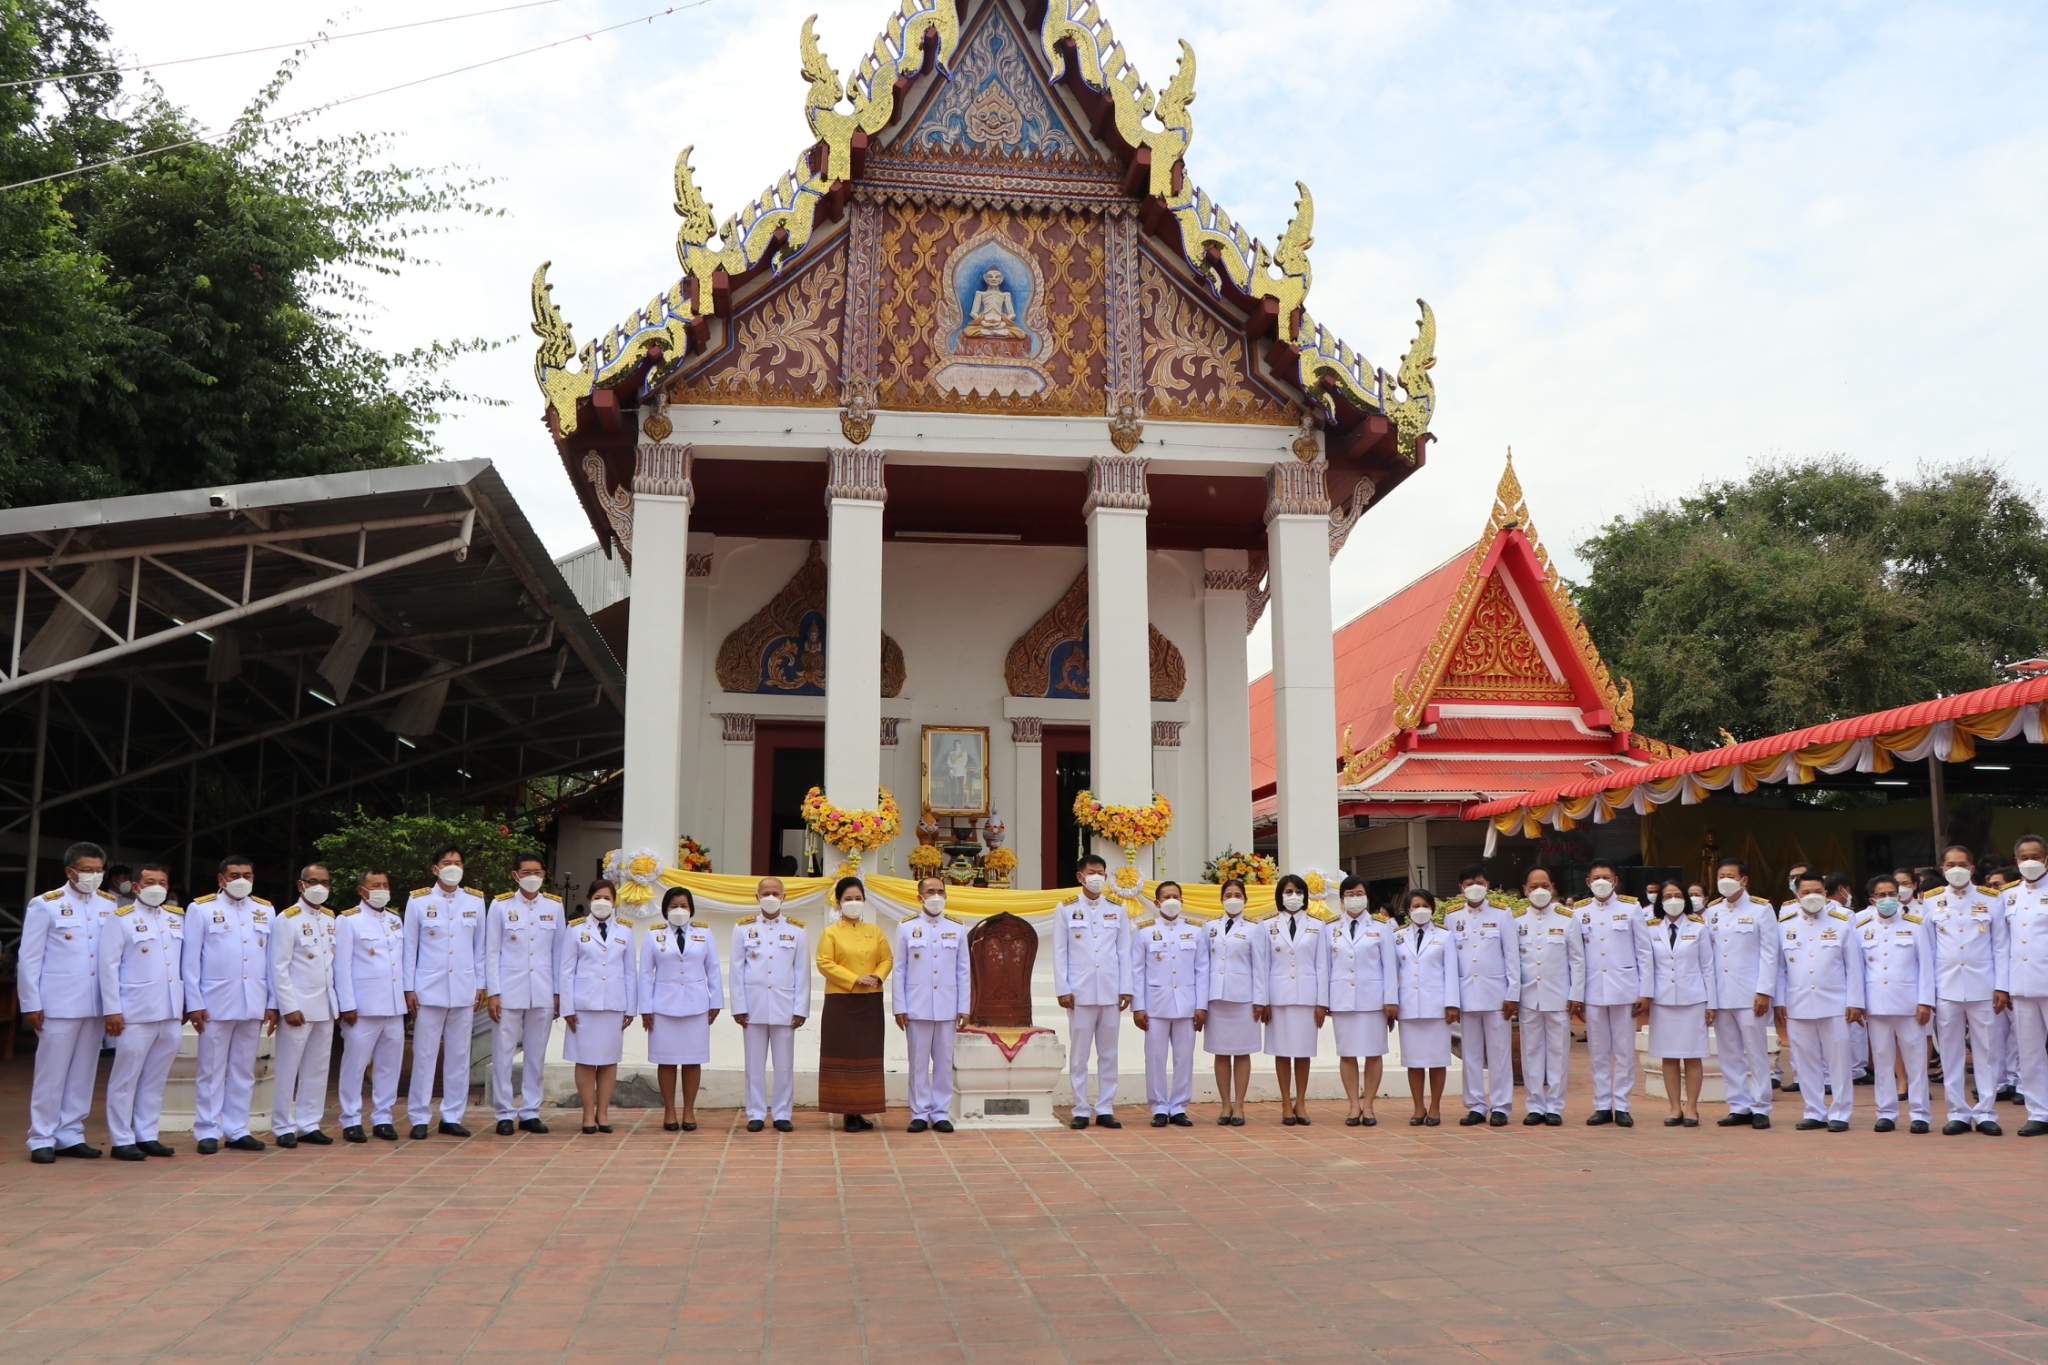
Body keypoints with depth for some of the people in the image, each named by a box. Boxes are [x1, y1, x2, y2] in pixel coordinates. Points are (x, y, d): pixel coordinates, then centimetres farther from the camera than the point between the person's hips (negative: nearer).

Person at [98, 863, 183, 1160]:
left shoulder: (178, 918, 13)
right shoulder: (121, 919, -2)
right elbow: (108, 966, -6)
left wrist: (186, 1002, 10)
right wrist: (113, 1009, -11)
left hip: (171, 1013, 5)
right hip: (136, 1013, -5)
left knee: (155, 1079, 10)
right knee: (126, 1077, 1)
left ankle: (146, 1136, 18)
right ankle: (122, 1141, 8)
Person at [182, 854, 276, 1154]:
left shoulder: (266, 912, 10)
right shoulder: (201, 909, 1)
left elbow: (272, 960, 10)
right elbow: (191, 960, -2)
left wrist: (273, 1003, 6)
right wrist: (194, 1004, -7)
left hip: (253, 1005, 3)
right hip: (215, 1003, -3)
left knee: (244, 1070, 8)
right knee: (211, 1071, 2)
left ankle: (237, 1131, 15)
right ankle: (207, 1132, 9)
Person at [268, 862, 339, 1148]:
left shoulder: (331, 919, 12)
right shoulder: (288, 919, -6)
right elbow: (279, 967, -10)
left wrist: (337, 1001, 8)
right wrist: (288, 1007, -14)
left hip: (325, 1006, 6)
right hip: (298, 1006, -6)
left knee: (318, 1068, 9)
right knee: (287, 1069, 0)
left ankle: (309, 1125, 16)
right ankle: (283, 1128, 8)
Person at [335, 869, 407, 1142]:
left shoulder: (396, 919, 15)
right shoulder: (347, 920, -2)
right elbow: (342, 966, -6)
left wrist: (406, 994, 8)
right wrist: (347, 1005, -10)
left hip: (395, 1005, 5)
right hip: (363, 1007, -5)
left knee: (389, 1064, 8)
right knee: (355, 1064, 0)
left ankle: (382, 1118, 16)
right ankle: (351, 1120, 9)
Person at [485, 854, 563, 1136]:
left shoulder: (554, 906, 5)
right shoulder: (500, 905, -1)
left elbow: (559, 952, 9)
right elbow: (491, 952, 0)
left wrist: (559, 993, 6)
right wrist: (492, 993, -5)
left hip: (543, 993, 2)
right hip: (509, 991, -2)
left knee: (537, 1055, 7)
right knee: (503, 1054, 0)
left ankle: (530, 1112, 15)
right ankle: (505, 1114, 8)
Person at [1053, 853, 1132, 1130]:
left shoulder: (1117, 911, 9)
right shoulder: (1066, 910, 4)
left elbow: (1124, 952, 7)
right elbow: (1059, 952, 1)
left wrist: (1126, 989, 1)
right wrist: (1063, 989, -6)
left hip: (1110, 992, 2)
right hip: (1080, 992, -2)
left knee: (1108, 1053, 5)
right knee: (1079, 1053, 1)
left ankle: (1105, 1110, 11)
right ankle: (1080, 1111, 6)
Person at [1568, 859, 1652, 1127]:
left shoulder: (1631, 909, 3)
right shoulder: (1579, 912, 6)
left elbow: (1644, 953, 2)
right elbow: (1576, 957, 6)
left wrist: (1645, 993, -3)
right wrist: (1576, 995, 3)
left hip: (1624, 990, -1)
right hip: (1592, 992, 1)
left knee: (1624, 1051, 2)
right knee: (1597, 1052, 6)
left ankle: (1621, 1106, 9)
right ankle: (1602, 1105, 12)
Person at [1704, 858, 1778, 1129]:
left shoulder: (1761, 909, 0)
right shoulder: (1711, 912, 11)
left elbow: (1769, 954, -3)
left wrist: (1764, 992, -10)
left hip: (1750, 994, -4)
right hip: (1720, 995, 4)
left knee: (1756, 1053, 0)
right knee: (1729, 1055, 6)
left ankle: (1760, 1109, 7)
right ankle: (1739, 1107, 13)